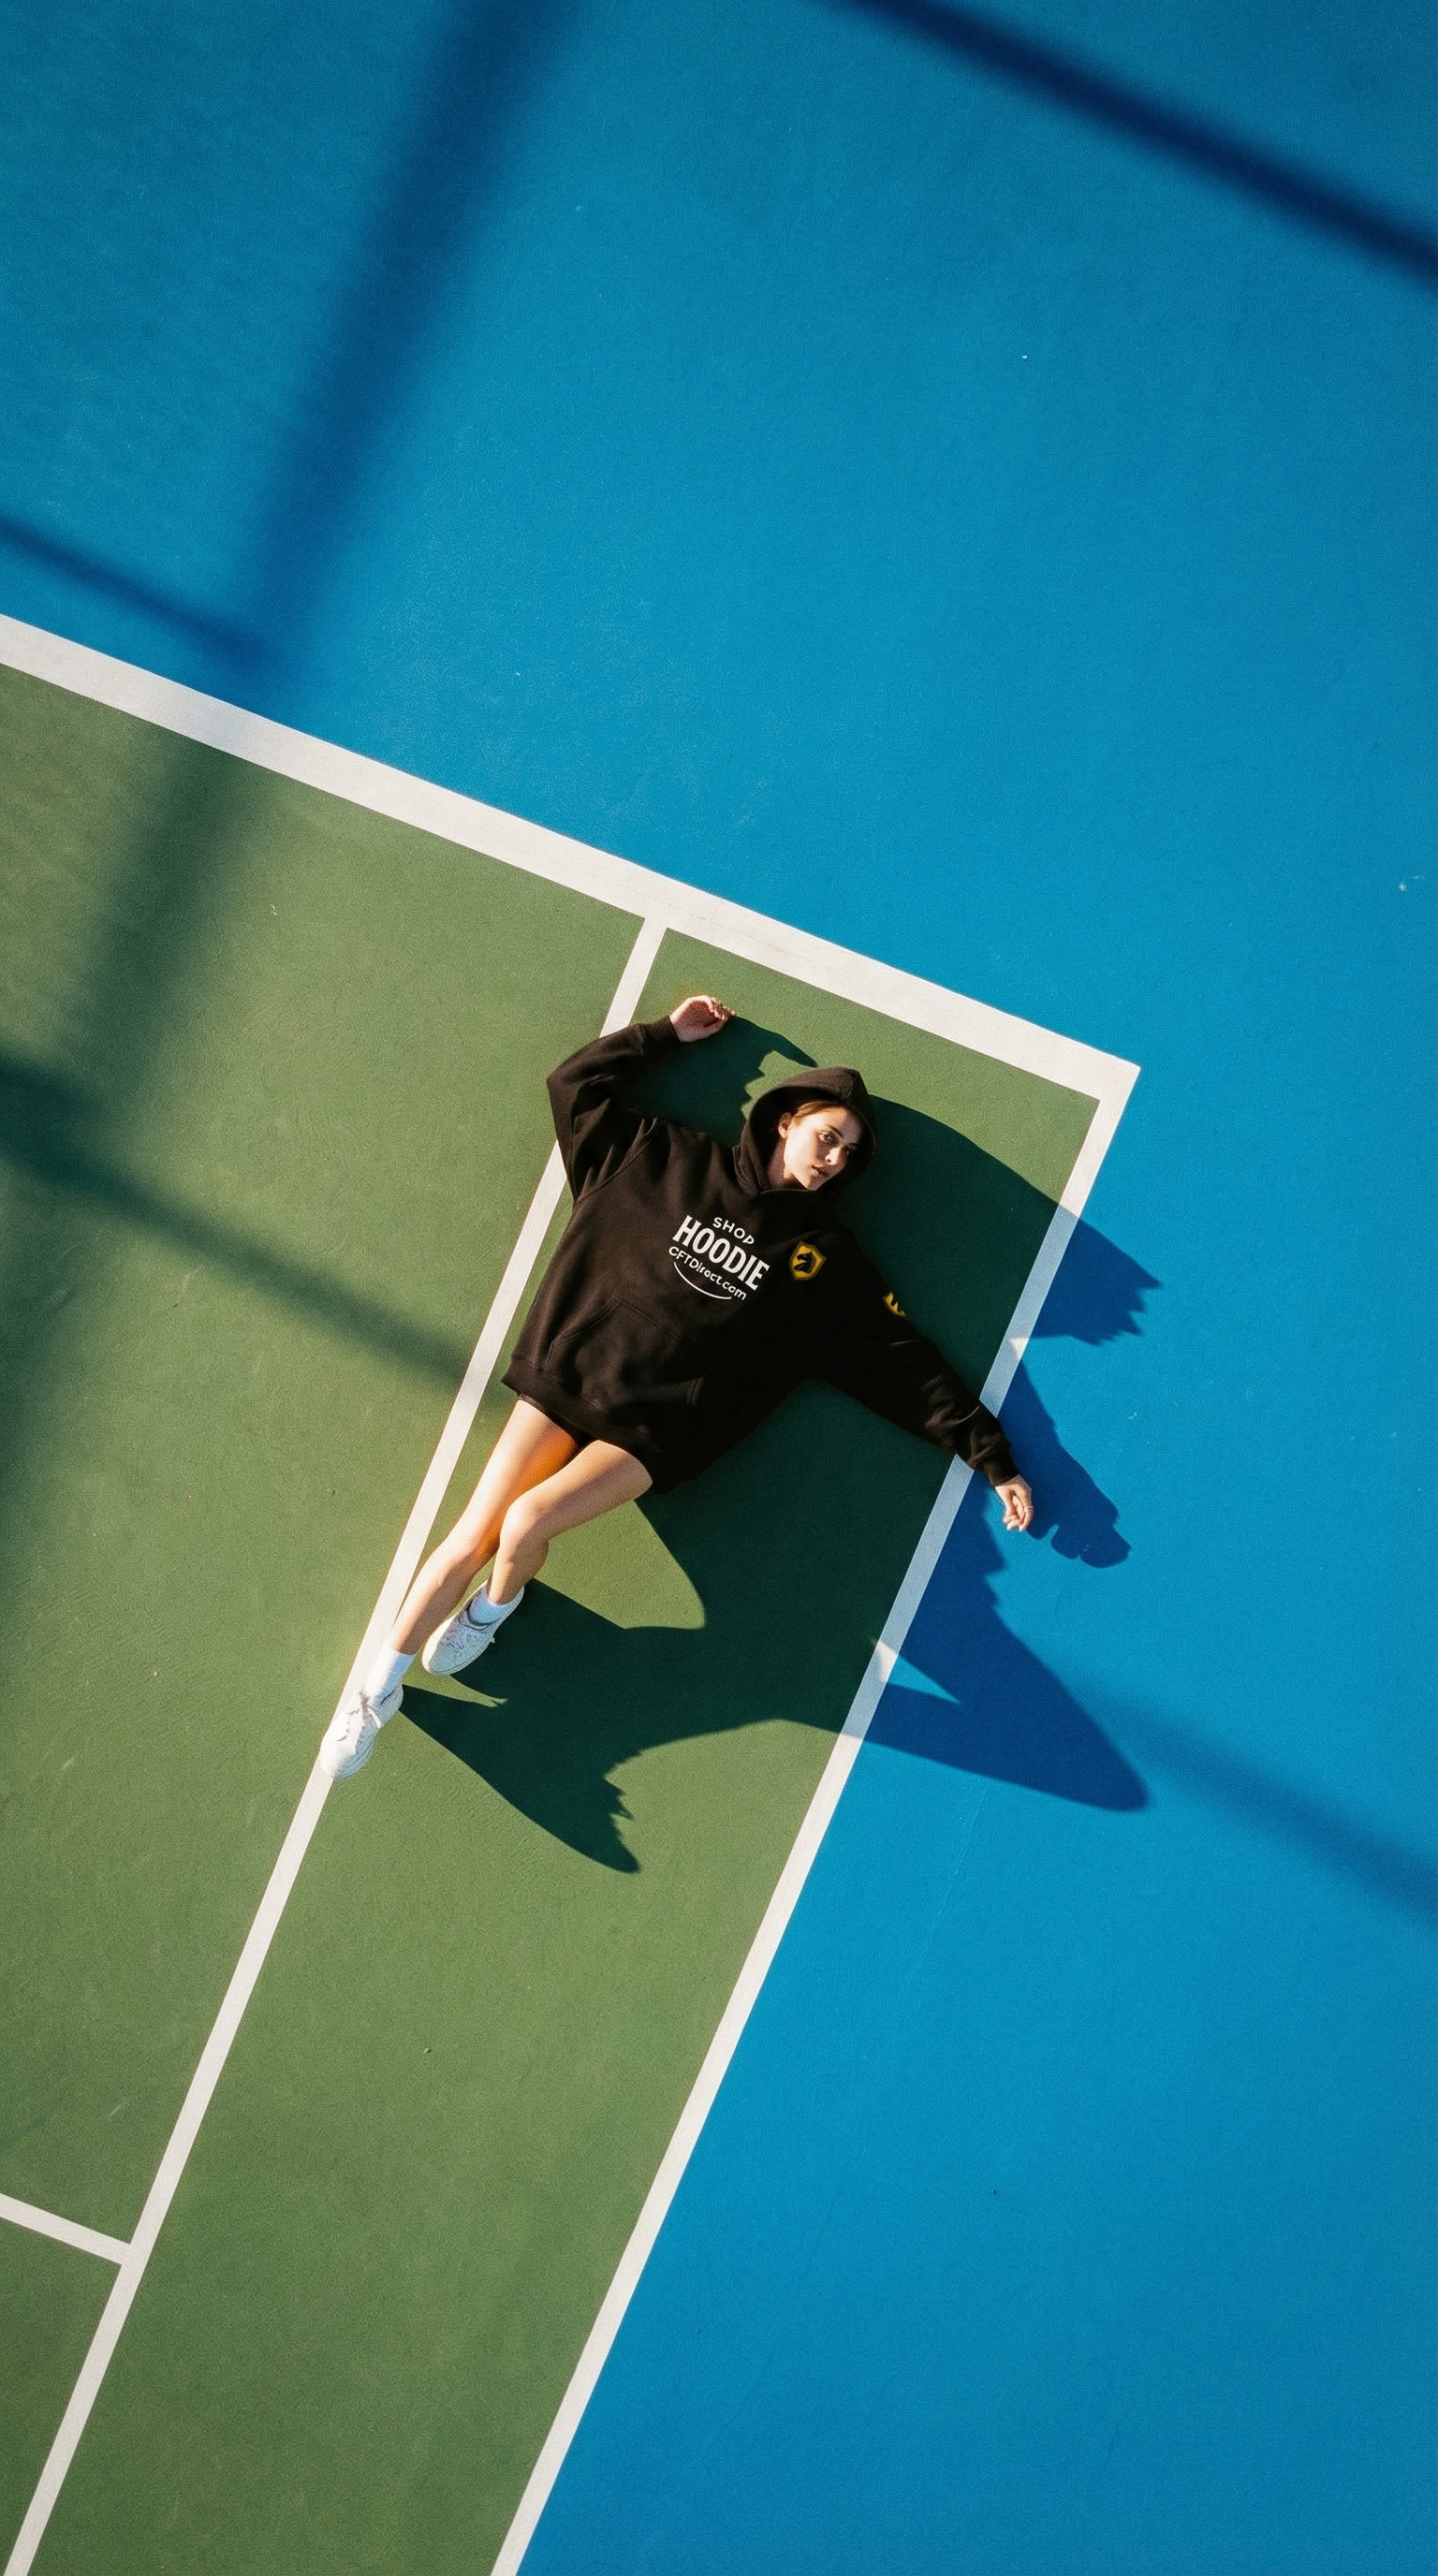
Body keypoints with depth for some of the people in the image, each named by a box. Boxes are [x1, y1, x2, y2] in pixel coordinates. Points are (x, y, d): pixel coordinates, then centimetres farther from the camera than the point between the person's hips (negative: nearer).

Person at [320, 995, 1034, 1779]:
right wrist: (666, 1034, 15)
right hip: (568, 1375, 1)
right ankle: (377, 1692, 11)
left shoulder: (826, 1260, 2)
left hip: (657, 1428, -1)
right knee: (472, 1537, -8)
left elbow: (910, 1368, 1)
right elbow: (577, 1083, 13)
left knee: (525, 1524, -23)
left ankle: (494, 1607, 13)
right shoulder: (672, 1161, 5)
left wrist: (991, 1456, -2)